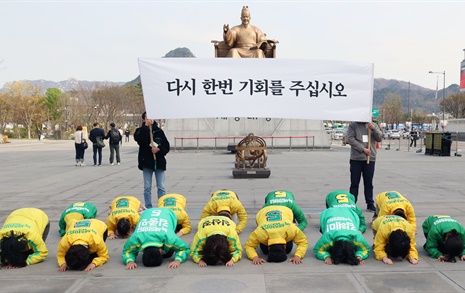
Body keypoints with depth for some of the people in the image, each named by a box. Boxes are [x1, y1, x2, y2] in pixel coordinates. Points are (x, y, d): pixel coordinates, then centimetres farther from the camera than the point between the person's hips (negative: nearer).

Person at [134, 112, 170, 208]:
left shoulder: (159, 131, 6)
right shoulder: (140, 131, 3)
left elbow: (167, 146, 4)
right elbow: (139, 139, -20)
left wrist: (159, 149, -15)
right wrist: (146, 126, -19)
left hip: (159, 162, 1)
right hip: (146, 162, -1)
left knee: (161, 187, 3)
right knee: (147, 187, 4)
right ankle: (148, 207, 13)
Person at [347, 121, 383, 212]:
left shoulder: (373, 125, 10)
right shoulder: (353, 125, 1)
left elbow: (379, 139, 6)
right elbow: (350, 139, -9)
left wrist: (373, 129, -10)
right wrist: (363, 149, -15)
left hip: (370, 158, 2)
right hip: (356, 159, -2)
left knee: (369, 183, 9)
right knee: (354, 183, 4)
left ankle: (370, 204, 16)